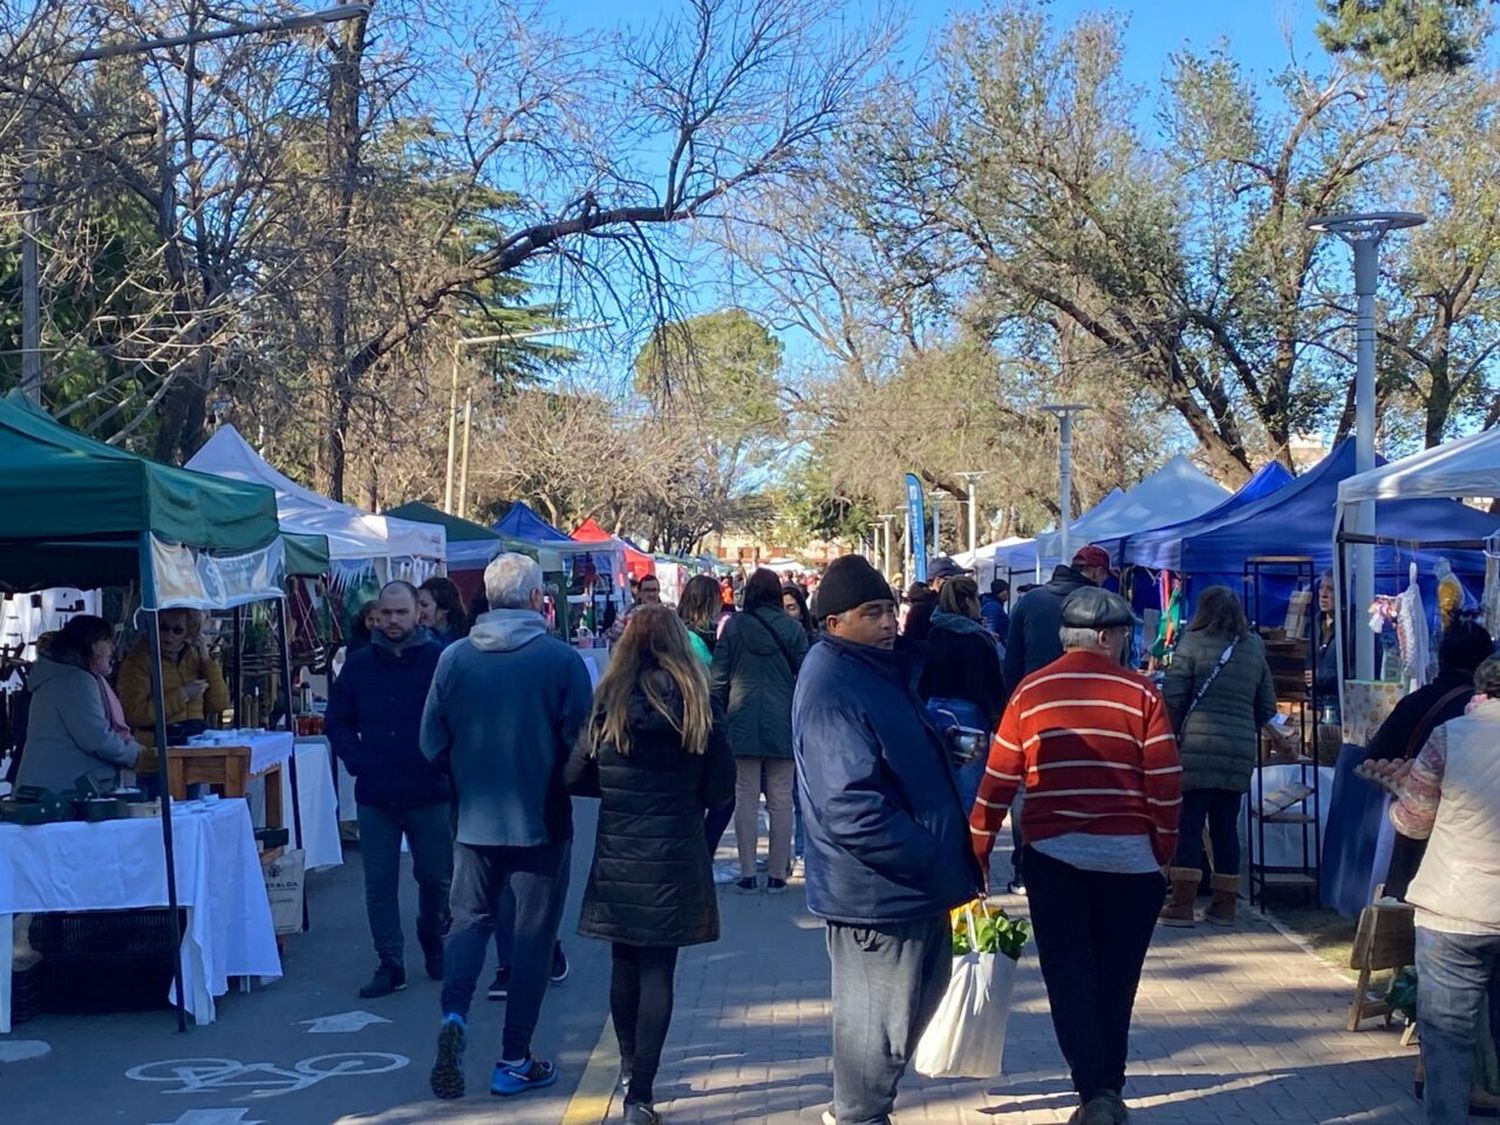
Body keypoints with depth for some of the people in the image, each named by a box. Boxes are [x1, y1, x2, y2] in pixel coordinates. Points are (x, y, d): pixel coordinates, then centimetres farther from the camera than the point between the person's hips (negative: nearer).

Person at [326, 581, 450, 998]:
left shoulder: (440, 660, -6)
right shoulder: (359, 663, 5)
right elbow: (337, 721, 14)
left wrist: (443, 761, -9)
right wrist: (356, 761, 2)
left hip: (429, 793, -2)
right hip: (374, 796, 3)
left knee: (436, 877, 9)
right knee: (379, 883, 4)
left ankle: (433, 942, 35)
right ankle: (390, 964, 13)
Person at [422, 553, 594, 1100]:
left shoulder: (454, 658, -5)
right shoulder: (562, 659, -13)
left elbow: (433, 743, 0)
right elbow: (581, 744, -10)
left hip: (475, 819, 2)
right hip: (543, 821, -2)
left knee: (468, 918, 16)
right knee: (534, 934, 8)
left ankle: (454, 1014, -8)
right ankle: (515, 1060, 13)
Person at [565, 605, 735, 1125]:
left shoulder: (606, 703, -4)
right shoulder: (699, 706, -5)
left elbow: (575, 777, 0)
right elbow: (721, 788, -1)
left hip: (617, 854, 2)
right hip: (674, 856, -1)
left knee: (624, 963, 17)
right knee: (657, 970, 1)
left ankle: (630, 1065, 32)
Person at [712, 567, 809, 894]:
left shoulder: (734, 627, -2)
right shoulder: (792, 629, -1)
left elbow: (719, 676, -1)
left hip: (743, 721, 0)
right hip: (783, 722, 0)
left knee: (746, 798, 4)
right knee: (781, 799, 6)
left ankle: (748, 874, 4)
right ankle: (778, 874, 9)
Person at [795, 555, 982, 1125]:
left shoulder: (879, 667, 11)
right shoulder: (831, 688, -22)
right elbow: (851, 805, -29)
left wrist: (943, 854, 15)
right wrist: (927, 857, -22)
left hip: (912, 880, 11)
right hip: (877, 886, -11)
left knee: (922, 993, 24)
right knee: (879, 1018, 2)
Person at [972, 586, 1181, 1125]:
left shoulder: (1030, 691, 1)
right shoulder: (1140, 693, -4)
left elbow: (999, 778, 0)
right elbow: (1166, 784, -5)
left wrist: (978, 847, 9)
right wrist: (1164, 851, 7)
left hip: (1053, 854, 1)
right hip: (1129, 857, 0)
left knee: (1069, 975, 6)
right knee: (1115, 977, 13)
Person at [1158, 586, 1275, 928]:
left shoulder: (1193, 644, -2)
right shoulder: (1254, 650, 12)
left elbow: (1172, 697, -7)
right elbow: (1267, 706, 16)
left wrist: (1172, 733, 8)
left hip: (1197, 746, -4)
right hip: (1241, 752, 4)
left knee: (1189, 823, -1)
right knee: (1226, 825, 10)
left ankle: (1182, 904, -5)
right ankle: (1225, 905, 14)